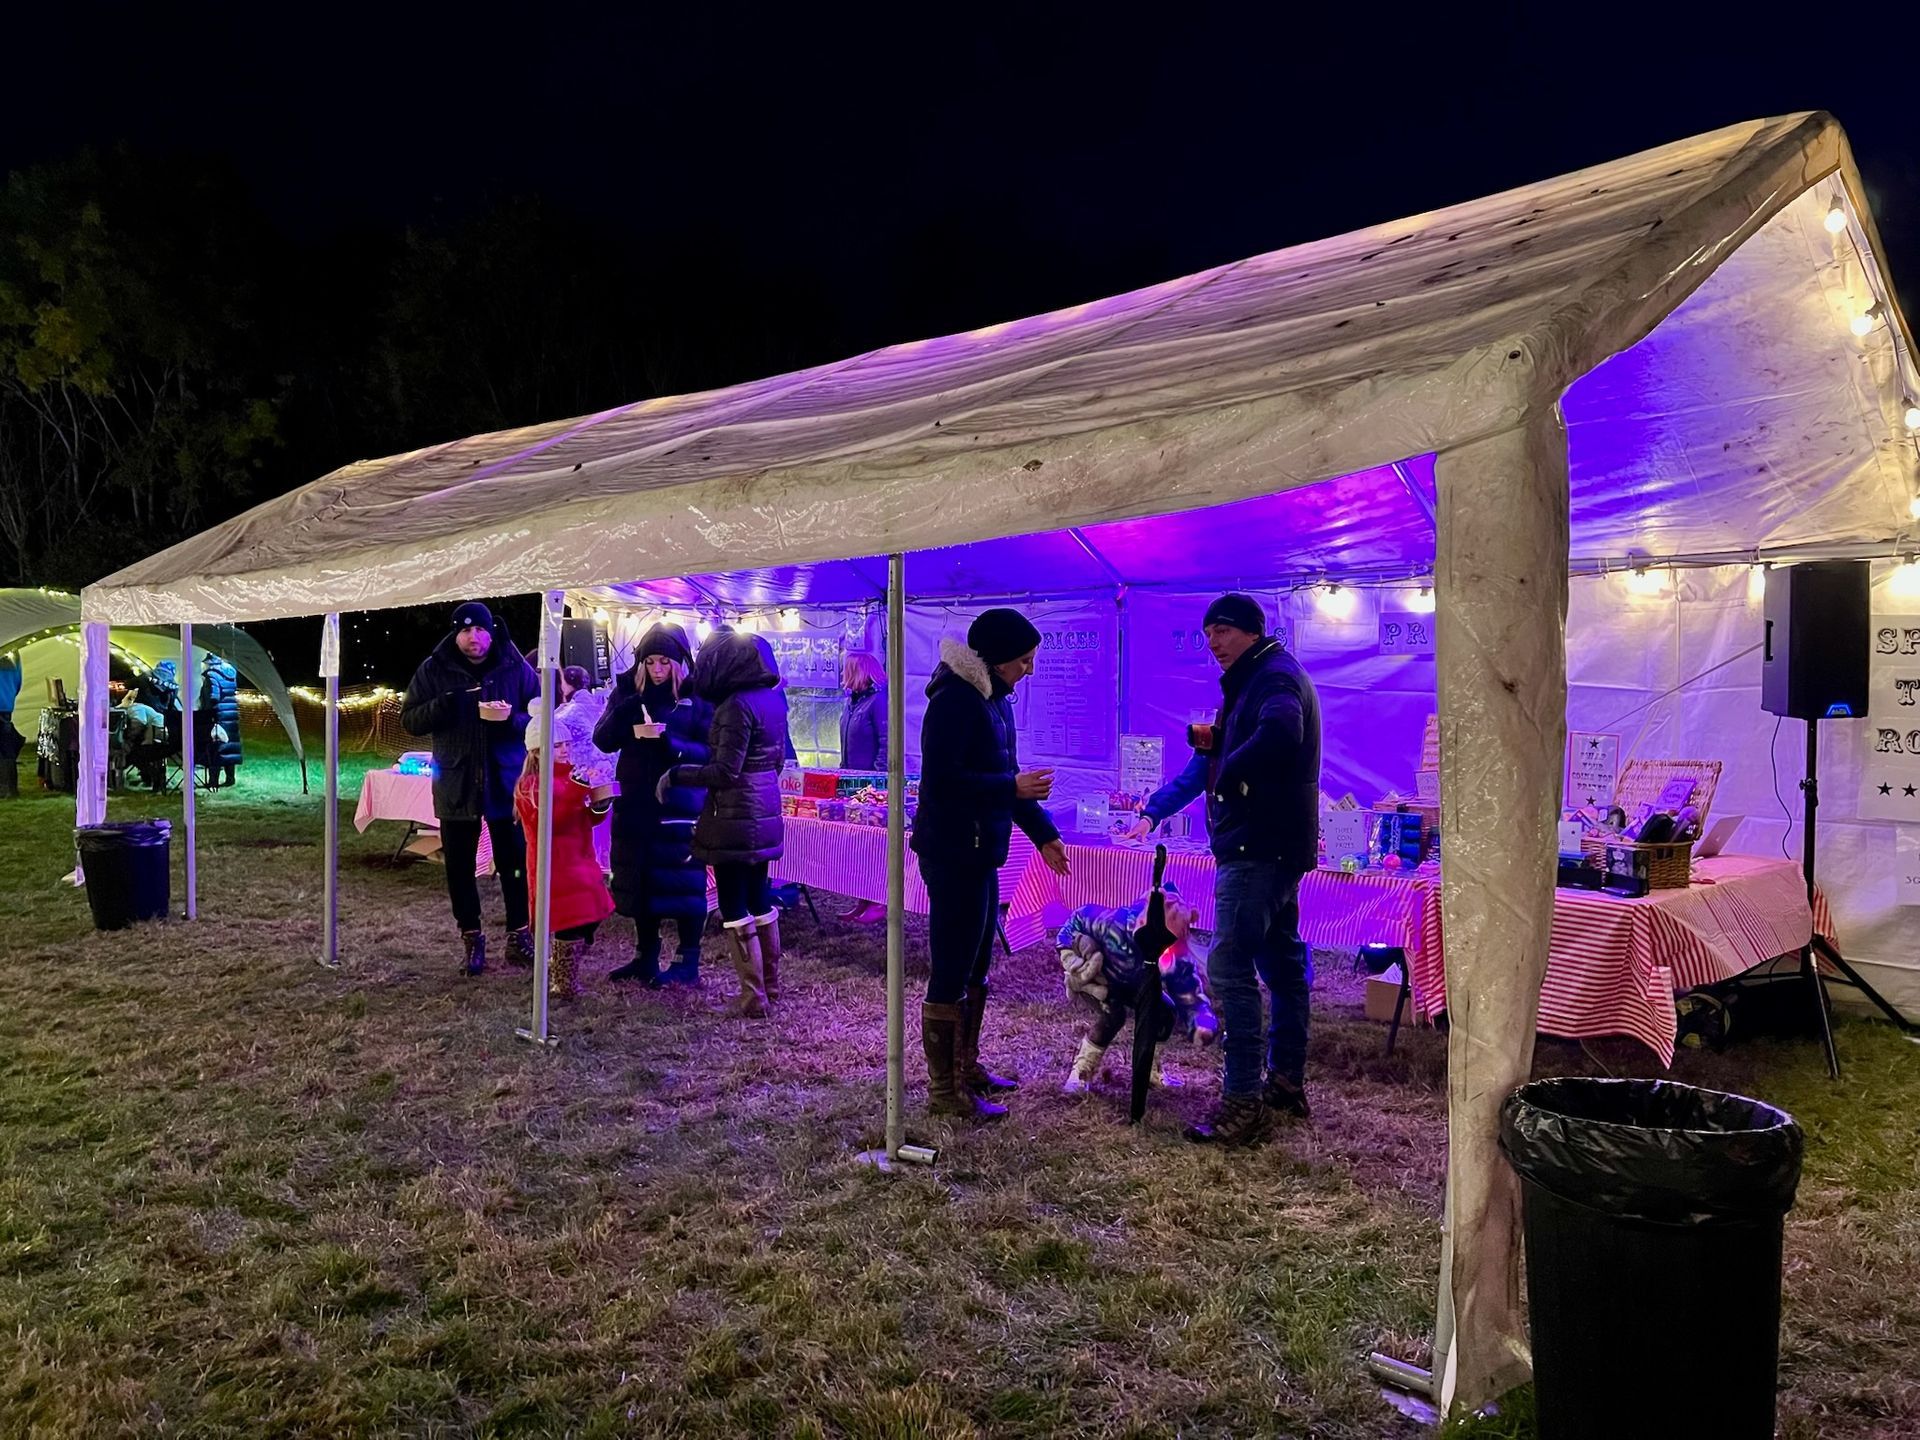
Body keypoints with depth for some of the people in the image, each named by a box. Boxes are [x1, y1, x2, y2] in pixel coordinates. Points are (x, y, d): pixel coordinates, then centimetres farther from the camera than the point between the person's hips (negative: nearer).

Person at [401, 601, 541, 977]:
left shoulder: (516, 668, -1)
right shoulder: (433, 670, 2)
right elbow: (409, 719, 2)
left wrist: (513, 718, -20)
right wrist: (442, 706, -17)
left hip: (506, 781, -1)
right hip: (455, 784, 1)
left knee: (514, 862, 6)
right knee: (459, 867, 7)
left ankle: (519, 934, 21)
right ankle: (471, 938, 21)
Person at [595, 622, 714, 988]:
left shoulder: (697, 696, -6)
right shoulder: (628, 689, 5)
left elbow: (710, 751, -11)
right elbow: (602, 740, 0)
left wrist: (669, 740, -26)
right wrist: (624, 712, -18)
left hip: (680, 805, -4)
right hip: (636, 803, 4)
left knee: (683, 883, 0)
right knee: (639, 881, 11)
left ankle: (687, 963, 12)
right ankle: (646, 957, 26)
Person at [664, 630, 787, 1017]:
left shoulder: (736, 705, -18)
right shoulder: (773, 698, 8)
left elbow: (725, 771, -20)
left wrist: (674, 775, -10)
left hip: (734, 818, -9)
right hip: (765, 812, 9)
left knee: (733, 904, 0)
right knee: (759, 896, 18)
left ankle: (753, 996, 5)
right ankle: (771, 983, 28)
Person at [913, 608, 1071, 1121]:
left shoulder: (993, 700, 13)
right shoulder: (954, 701, -17)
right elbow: (940, 781, -23)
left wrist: (1043, 833, 15)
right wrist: (1012, 789, -22)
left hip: (980, 853, 10)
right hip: (952, 855, -10)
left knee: (975, 968, 19)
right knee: (951, 972, -3)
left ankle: (966, 1067, 33)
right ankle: (944, 1090, 8)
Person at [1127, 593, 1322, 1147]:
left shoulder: (1275, 677, -13)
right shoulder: (1251, 684, 21)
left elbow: (1280, 732, -35)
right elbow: (1212, 760, 25)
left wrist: (1229, 770, -23)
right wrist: (1154, 809, 16)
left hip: (1261, 848, -11)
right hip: (1269, 847, 11)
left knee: (1228, 967, -12)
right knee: (1281, 962, 16)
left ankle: (1244, 1104, -8)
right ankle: (1287, 1084, 27)